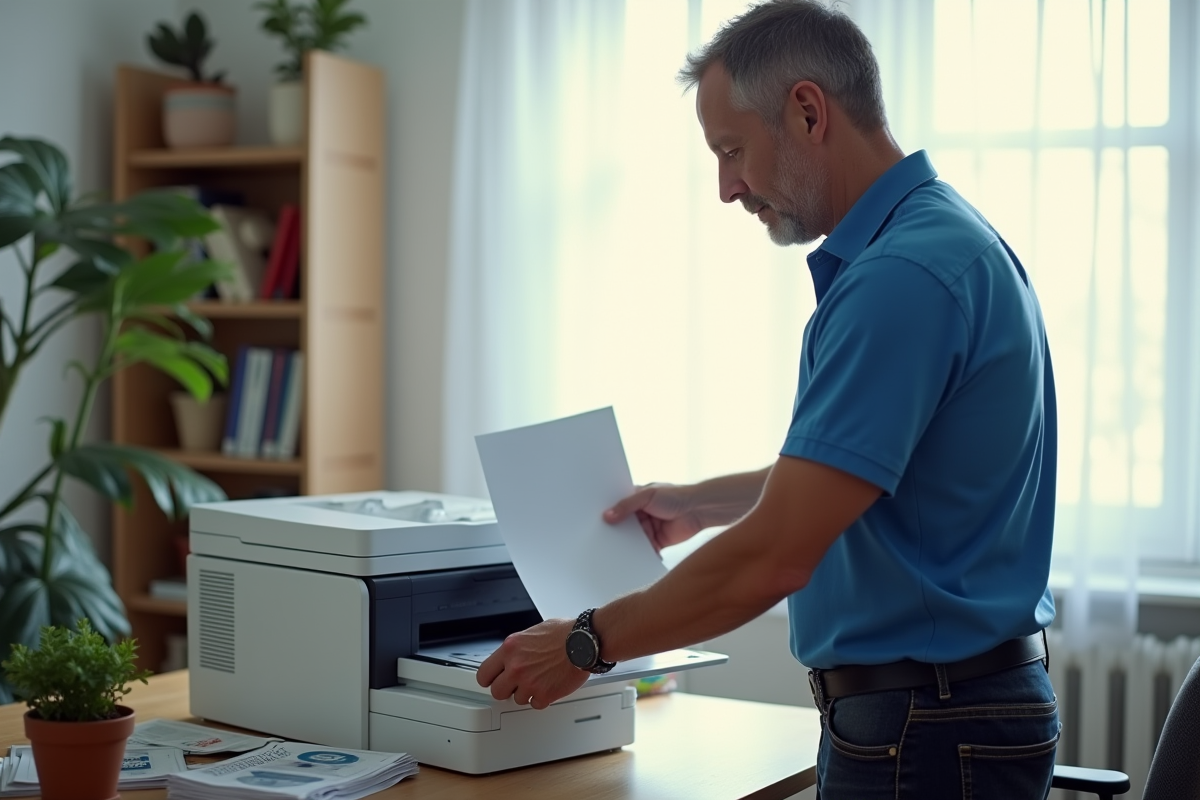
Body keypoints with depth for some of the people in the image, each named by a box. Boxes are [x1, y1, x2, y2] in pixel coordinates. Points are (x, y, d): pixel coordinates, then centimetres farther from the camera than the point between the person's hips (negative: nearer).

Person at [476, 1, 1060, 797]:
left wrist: (586, 644, -13)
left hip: (926, 732, -10)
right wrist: (697, 504, 25)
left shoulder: (904, 274, -24)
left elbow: (773, 559, -25)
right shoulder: (936, 237, 9)